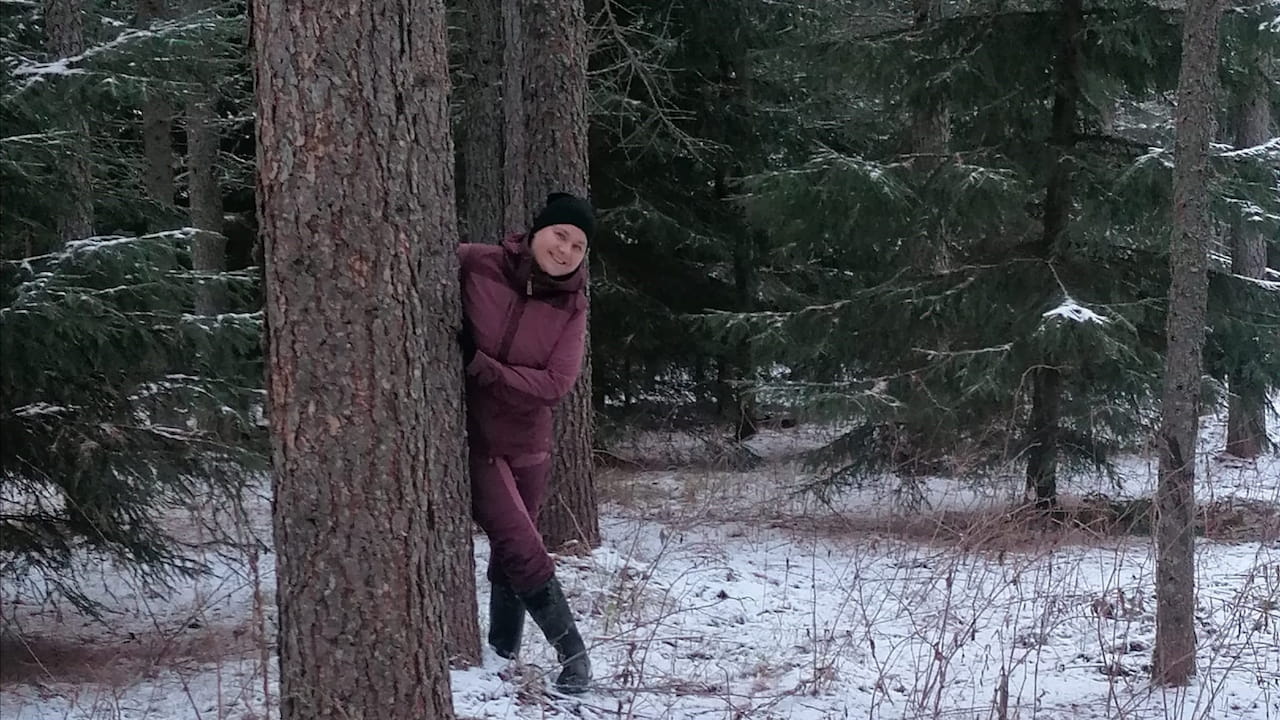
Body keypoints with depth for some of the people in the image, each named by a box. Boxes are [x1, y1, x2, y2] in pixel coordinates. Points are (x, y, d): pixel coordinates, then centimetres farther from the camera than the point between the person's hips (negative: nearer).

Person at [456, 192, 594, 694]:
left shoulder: (570, 306, -7)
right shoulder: (474, 265, -14)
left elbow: (554, 384, -16)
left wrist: (478, 365, -24)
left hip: (527, 447, 3)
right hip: (472, 439, -3)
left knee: (510, 552, 15)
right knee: (523, 550, -11)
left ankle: (504, 649, 33)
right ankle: (571, 650, -1)